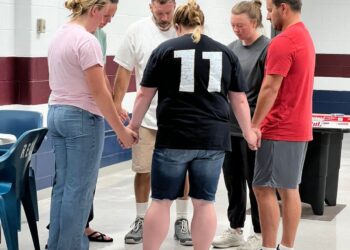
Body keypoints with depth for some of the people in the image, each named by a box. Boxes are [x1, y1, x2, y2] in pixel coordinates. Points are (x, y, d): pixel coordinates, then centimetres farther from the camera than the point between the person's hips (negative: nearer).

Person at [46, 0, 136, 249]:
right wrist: (121, 130, -13)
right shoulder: (87, 40, -17)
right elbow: (99, 92, -19)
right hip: (82, 118, -9)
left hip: (56, 114, 9)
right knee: (79, 189, -1)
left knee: (63, 185, 14)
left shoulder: (59, 36, 11)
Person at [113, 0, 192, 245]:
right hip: (146, 115, 0)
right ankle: (141, 220, 22)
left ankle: (182, 220, 21)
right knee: (143, 170, 8)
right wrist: (117, 104, -3)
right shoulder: (137, 31, -4)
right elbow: (124, 70, 1)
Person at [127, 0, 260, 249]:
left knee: (162, 200, 7)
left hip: (173, 137, -2)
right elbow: (239, 99, 12)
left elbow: (145, 94, 3)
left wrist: (134, 126, 15)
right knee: (205, 202, 8)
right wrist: (248, 132, 23)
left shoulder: (164, 50, 3)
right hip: (213, 139, 2)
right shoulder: (226, 53, 9)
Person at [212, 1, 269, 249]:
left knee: (254, 182, 5)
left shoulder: (267, 49, -10)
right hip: (229, 126, 6)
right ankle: (235, 230, 26)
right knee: (232, 181, 13)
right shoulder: (232, 48, 9)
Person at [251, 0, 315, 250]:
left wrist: (254, 124, -11)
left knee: (264, 189, -4)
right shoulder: (305, 37, 14)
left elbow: (270, 89, -19)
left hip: (279, 130, -10)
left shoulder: (282, 43, -17)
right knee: (289, 189, 12)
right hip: (299, 128, 10)